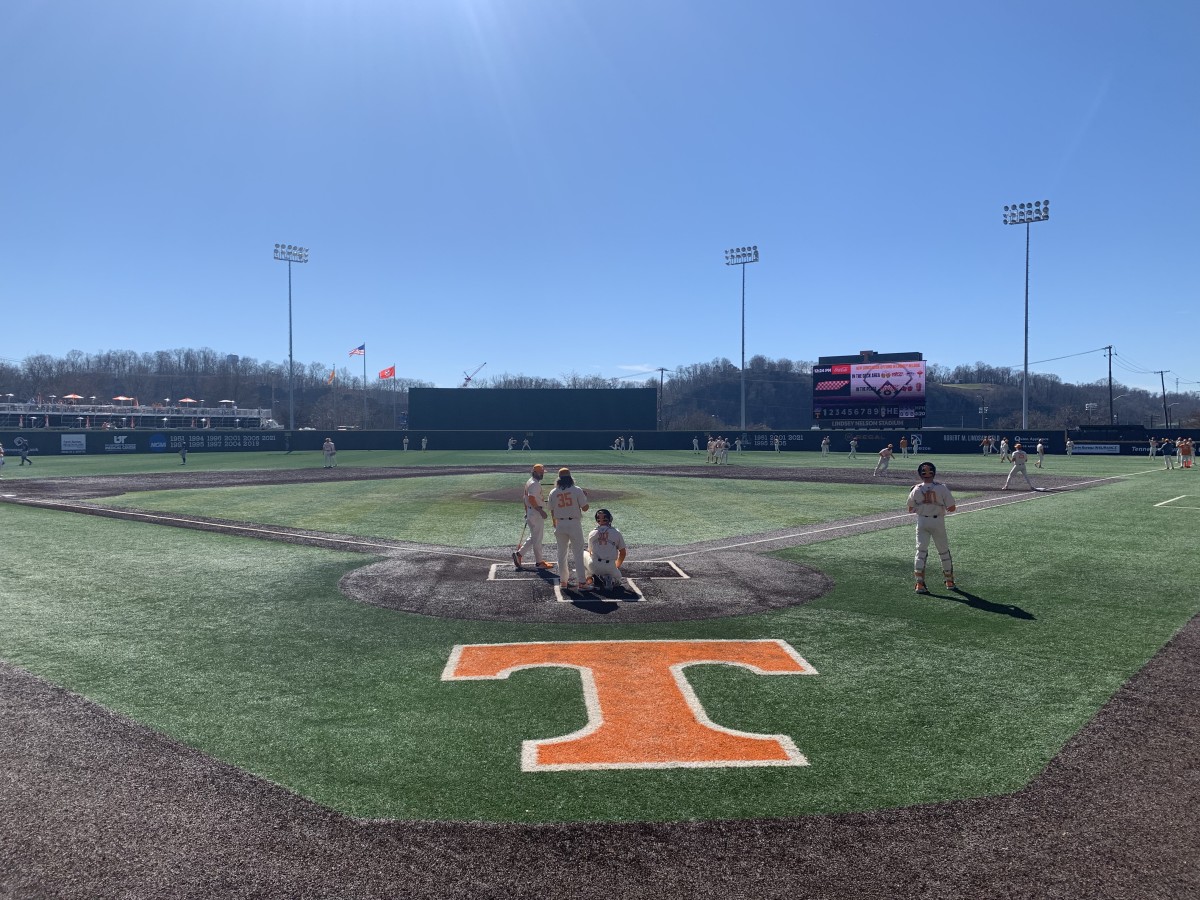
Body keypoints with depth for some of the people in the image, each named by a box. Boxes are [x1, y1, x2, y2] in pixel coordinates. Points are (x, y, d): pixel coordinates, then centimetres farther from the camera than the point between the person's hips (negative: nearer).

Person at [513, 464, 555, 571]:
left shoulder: (529, 482, 15)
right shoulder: (534, 484, -17)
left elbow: (526, 498, 20)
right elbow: (531, 499, -27)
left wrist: (527, 512, 24)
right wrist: (540, 510, -24)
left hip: (530, 512, 10)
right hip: (536, 513, -10)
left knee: (533, 537, 18)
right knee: (537, 538, -1)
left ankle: (518, 553, 15)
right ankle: (539, 562, 7)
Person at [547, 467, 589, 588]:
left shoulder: (553, 493, 3)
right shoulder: (577, 490, -7)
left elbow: (552, 512, 8)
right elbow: (585, 508, -5)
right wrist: (585, 496, 12)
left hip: (560, 524, 3)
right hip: (574, 524, -3)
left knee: (562, 553, 12)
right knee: (578, 553, 3)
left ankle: (563, 581, 16)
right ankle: (581, 581, 1)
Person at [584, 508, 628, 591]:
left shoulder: (592, 533, 9)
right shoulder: (616, 533, 5)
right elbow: (622, 553, 14)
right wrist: (617, 567, 31)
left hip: (594, 566, 0)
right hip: (610, 567, 1)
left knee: (584, 554, 28)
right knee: (617, 576, 33)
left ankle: (593, 577, 6)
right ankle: (609, 578, -5)